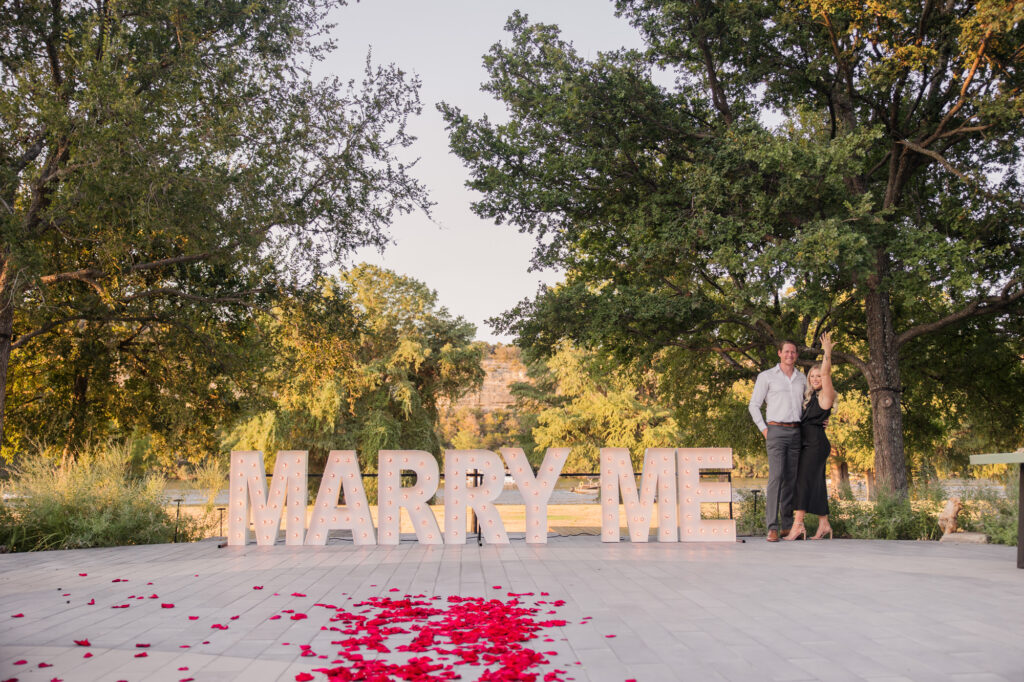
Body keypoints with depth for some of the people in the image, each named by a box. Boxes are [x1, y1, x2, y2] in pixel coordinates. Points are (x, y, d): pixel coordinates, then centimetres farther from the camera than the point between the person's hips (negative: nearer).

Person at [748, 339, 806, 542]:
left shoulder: (802, 379, 15)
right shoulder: (767, 376, 1)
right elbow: (754, 406, 2)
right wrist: (764, 430, -6)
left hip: (796, 433, 5)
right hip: (776, 431, -5)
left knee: (791, 479, 6)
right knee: (776, 477, -15)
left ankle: (788, 526, 12)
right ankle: (772, 528, -16)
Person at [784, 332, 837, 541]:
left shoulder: (826, 394, -4)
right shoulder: (811, 397, 20)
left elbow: (826, 373, -17)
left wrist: (828, 352, -16)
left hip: (816, 443, -9)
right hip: (806, 443, 9)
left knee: (804, 480, -16)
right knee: (815, 484, 9)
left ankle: (798, 524, -22)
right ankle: (824, 524, 13)